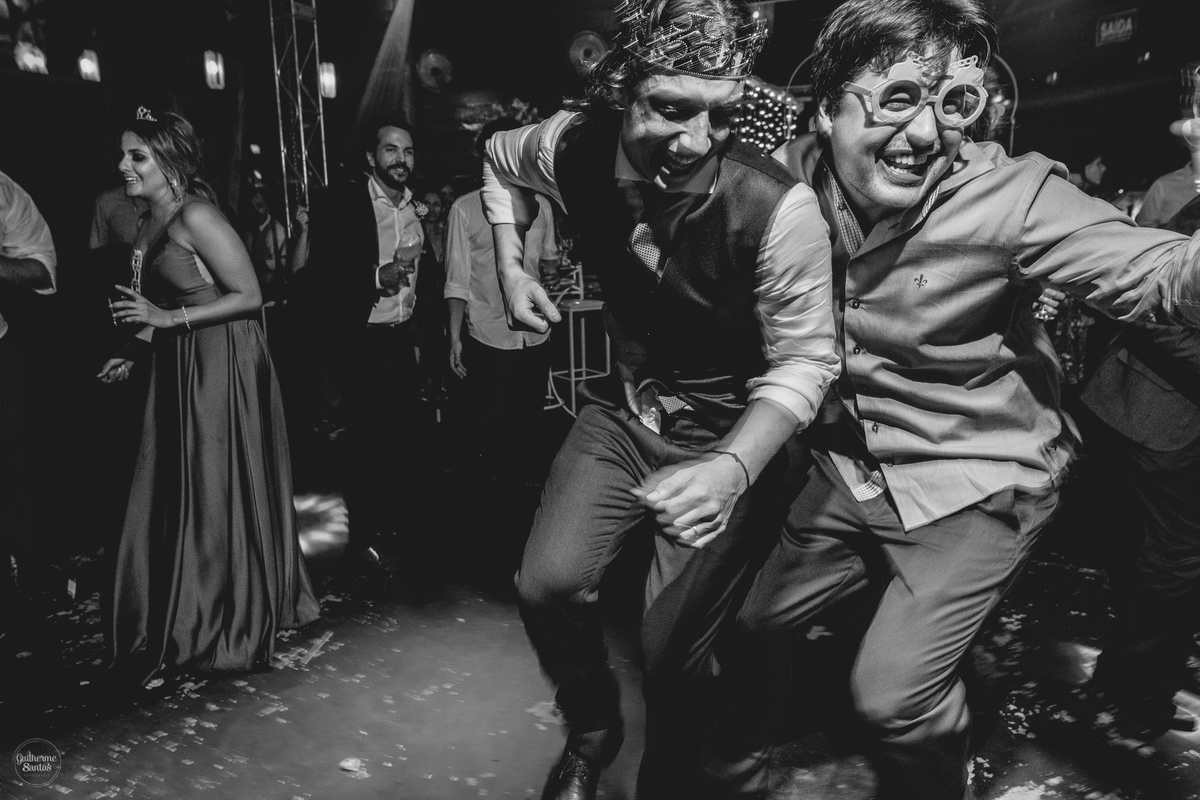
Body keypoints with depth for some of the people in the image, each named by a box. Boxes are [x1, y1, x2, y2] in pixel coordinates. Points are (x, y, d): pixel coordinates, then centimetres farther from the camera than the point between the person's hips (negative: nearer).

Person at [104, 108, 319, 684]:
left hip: (224, 366, -8)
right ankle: (186, 620, 27)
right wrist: (132, 357, 7)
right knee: (177, 492, 12)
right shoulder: (147, 226, 13)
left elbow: (249, 295, -16)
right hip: (180, 368, 8)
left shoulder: (196, 216, -13)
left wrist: (168, 318, -18)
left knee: (220, 491, 1)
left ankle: (235, 624, 19)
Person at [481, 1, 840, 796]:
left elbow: (804, 361, -21)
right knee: (548, 585, -3)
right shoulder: (574, 147, -14)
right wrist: (512, 265, 1)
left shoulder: (778, 205, -29)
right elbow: (500, 159, 11)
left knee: (673, 649, -1)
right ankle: (592, 728, 31)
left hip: (733, 433, -4)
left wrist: (731, 470, -37)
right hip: (625, 408, 4)